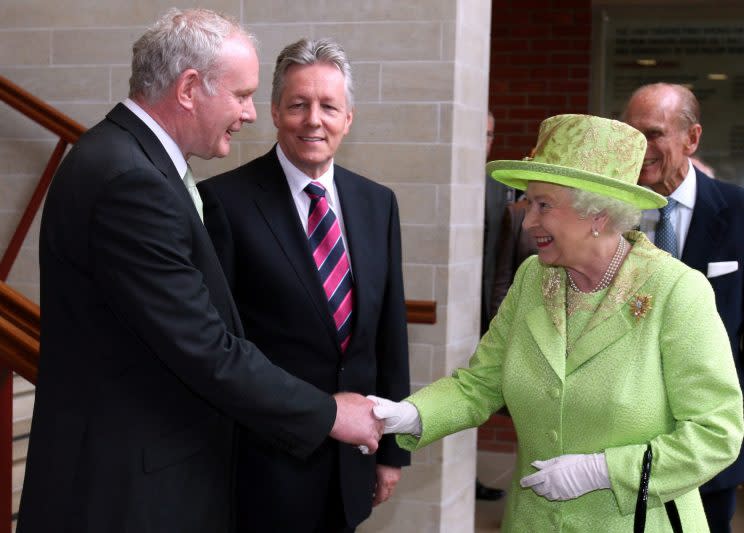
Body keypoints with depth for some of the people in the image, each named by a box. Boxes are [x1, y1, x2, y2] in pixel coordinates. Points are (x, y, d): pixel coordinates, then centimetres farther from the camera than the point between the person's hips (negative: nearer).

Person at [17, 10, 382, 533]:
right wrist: (328, 414, -14)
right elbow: (204, 349, -24)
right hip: (127, 484, -10)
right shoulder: (129, 179, -24)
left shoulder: (131, 159, 8)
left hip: (144, 459, 10)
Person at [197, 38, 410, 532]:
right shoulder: (226, 200, -10)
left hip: (351, 464, 5)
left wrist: (392, 448, 11)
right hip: (265, 464, -5)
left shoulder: (377, 203, 6)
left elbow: (390, 331, 10)